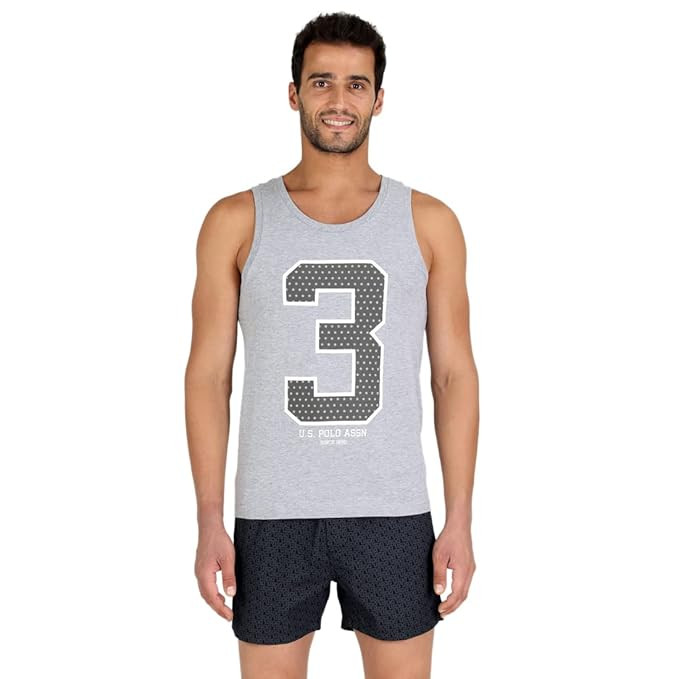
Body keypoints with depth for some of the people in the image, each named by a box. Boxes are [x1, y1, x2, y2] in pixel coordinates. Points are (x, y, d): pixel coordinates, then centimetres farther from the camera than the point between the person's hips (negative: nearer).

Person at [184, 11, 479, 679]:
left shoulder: (429, 222, 3)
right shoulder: (236, 221, 1)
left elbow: (454, 375, 3)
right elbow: (209, 375, 1)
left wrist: (460, 521, -1)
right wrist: (209, 522, -5)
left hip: (394, 514, 1)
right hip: (271, 512, 0)